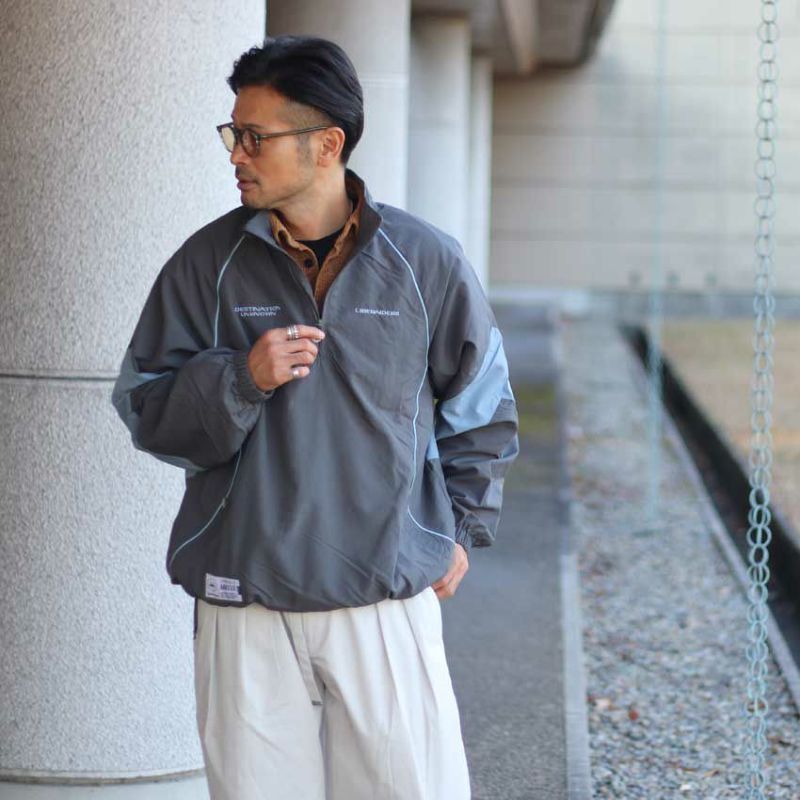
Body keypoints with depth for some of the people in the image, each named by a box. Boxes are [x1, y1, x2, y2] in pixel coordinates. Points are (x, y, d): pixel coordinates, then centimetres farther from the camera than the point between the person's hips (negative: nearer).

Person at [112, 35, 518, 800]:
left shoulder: (425, 260, 0)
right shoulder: (207, 262, 1)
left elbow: (479, 401, 14)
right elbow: (145, 406, 3)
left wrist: (462, 527, 12)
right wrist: (240, 379, -15)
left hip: (388, 597, -1)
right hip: (244, 601, 1)